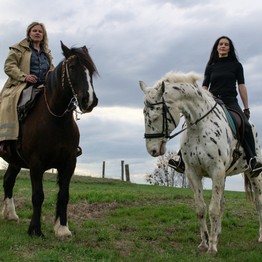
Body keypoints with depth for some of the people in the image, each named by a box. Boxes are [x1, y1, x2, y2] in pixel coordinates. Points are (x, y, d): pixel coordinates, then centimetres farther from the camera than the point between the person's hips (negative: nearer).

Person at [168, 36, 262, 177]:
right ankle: (181, 158, -20)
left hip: (231, 102, -1)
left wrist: (246, 108, 2)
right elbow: (204, 87, 12)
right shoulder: (211, 66, 15)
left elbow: (241, 87, 8)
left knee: (246, 126, -28)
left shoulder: (236, 65, 12)